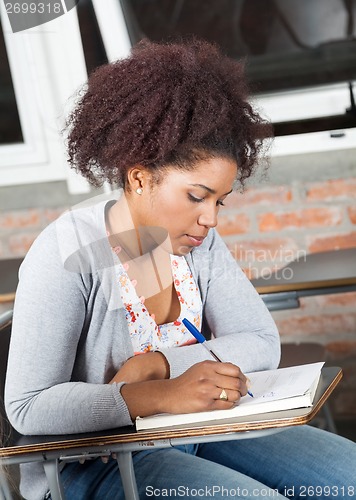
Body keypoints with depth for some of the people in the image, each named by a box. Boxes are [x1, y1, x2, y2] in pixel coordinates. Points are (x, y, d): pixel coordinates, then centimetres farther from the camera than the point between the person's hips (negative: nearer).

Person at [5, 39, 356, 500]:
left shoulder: (197, 239, 0)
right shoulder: (66, 253, -19)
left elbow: (261, 344, -1)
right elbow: (27, 408, -23)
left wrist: (156, 365, -17)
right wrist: (162, 396, -33)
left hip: (194, 431, 6)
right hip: (91, 459, -6)